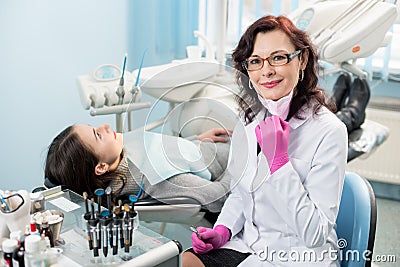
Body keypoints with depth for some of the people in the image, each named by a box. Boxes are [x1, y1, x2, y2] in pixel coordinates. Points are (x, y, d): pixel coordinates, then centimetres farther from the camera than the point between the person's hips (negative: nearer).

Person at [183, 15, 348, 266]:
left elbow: (315, 235, -19)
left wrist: (278, 160, -25)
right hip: (244, 244, 5)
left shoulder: (328, 131, -17)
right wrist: (223, 230, -5)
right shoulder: (250, 118, 2)